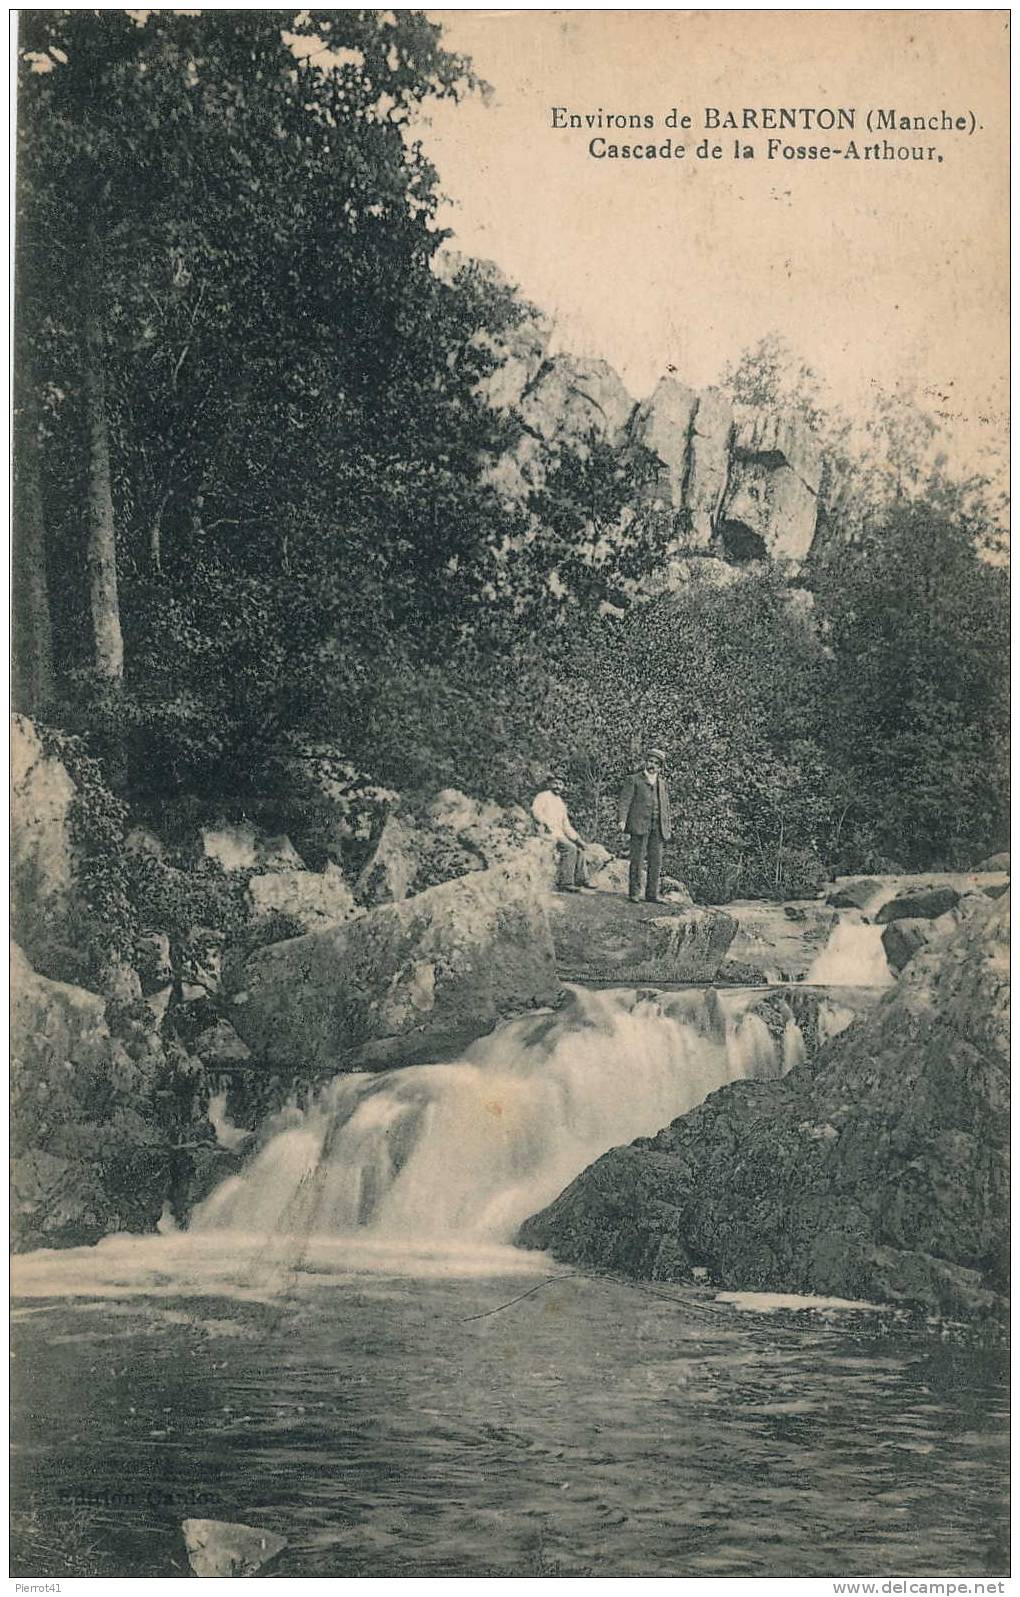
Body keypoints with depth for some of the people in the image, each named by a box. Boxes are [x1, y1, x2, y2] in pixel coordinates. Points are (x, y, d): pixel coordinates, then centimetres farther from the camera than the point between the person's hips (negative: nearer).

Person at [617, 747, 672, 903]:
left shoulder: (662, 785, 20)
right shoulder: (633, 780, 6)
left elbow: (666, 808, 23)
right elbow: (625, 801, -3)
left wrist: (668, 826, 16)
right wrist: (622, 820, -15)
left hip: (657, 828, 5)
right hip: (639, 825, -5)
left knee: (656, 861, 1)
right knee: (637, 860, -6)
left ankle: (652, 894, 6)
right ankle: (634, 893, 0)